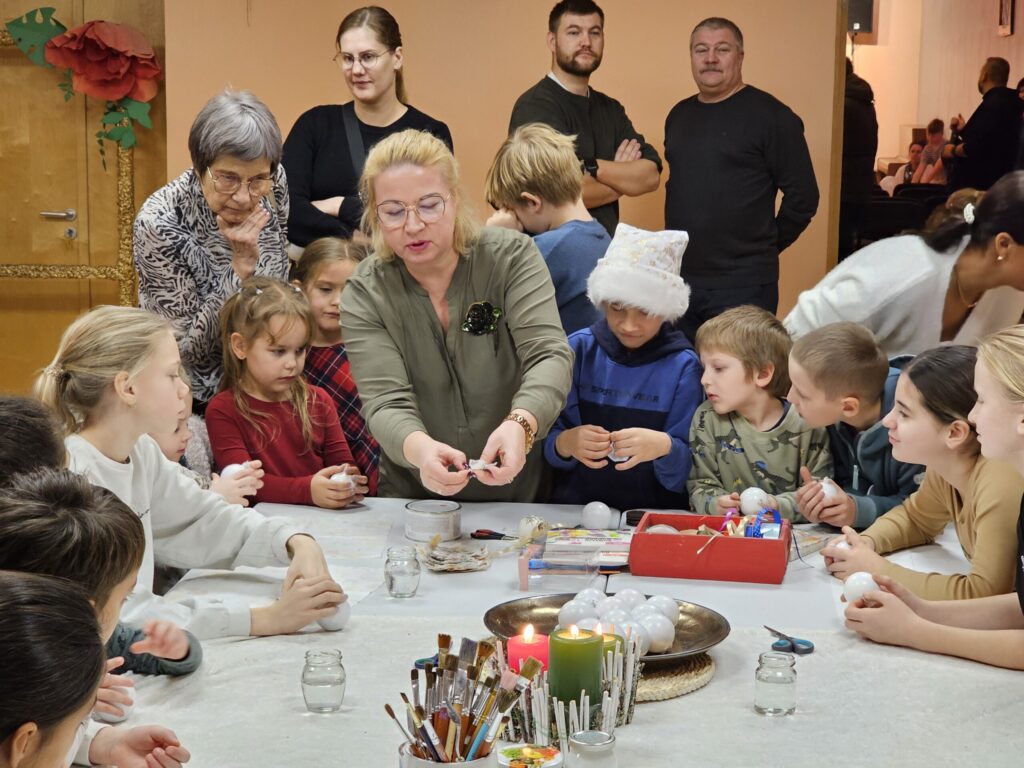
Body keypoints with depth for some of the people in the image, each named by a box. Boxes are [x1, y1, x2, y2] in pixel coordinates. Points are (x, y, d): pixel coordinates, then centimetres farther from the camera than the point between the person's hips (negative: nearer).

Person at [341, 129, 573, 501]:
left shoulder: (512, 256, -4)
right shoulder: (364, 294, -3)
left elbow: (549, 355, -15)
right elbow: (386, 404, -13)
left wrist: (520, 425, -36)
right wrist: (418, 448, -36)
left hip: (521, 489, -1)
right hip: (415, 498, 1)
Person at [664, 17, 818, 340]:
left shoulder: (770, 116, -8)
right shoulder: (679, 115, 12)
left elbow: (802, 196, -8)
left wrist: (762, 247, 0)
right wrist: (693, 239, 13)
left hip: (742, 286, -6)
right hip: (677, 279, 6)